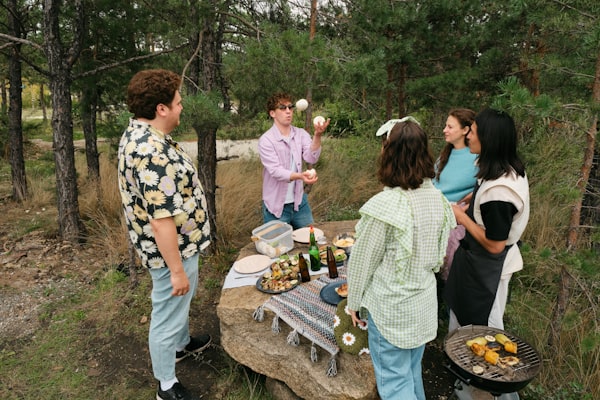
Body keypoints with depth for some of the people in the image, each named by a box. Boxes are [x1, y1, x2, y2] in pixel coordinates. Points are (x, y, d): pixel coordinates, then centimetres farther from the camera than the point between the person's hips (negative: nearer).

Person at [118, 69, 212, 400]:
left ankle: (182, 343, 55)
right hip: (172, 249, -10)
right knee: (168, 314, 10)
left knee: (182, 299, 30)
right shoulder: (153, 152, -32)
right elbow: (161, 221, -31)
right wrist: (177, 270, -23)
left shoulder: (137, 133, 2)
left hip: (178, 244, 10)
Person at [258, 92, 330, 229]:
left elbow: (311, 158, -15)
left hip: (300, 202, 4)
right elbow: (275, 170, -23)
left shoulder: (301, 134, 0)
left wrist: (317, 135, -32)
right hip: (276, 206, -4)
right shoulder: (266, 140, -13)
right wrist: (300, 176, -40)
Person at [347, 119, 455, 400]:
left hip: (391, 309, -6)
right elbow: (437, 252, 6)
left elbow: (362, 261, -15)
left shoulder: (383, 206, -26)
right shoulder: (437, 198, -6)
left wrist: (354, 302, -1)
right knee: (413, 371, 25)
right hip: (425, 303, 6)